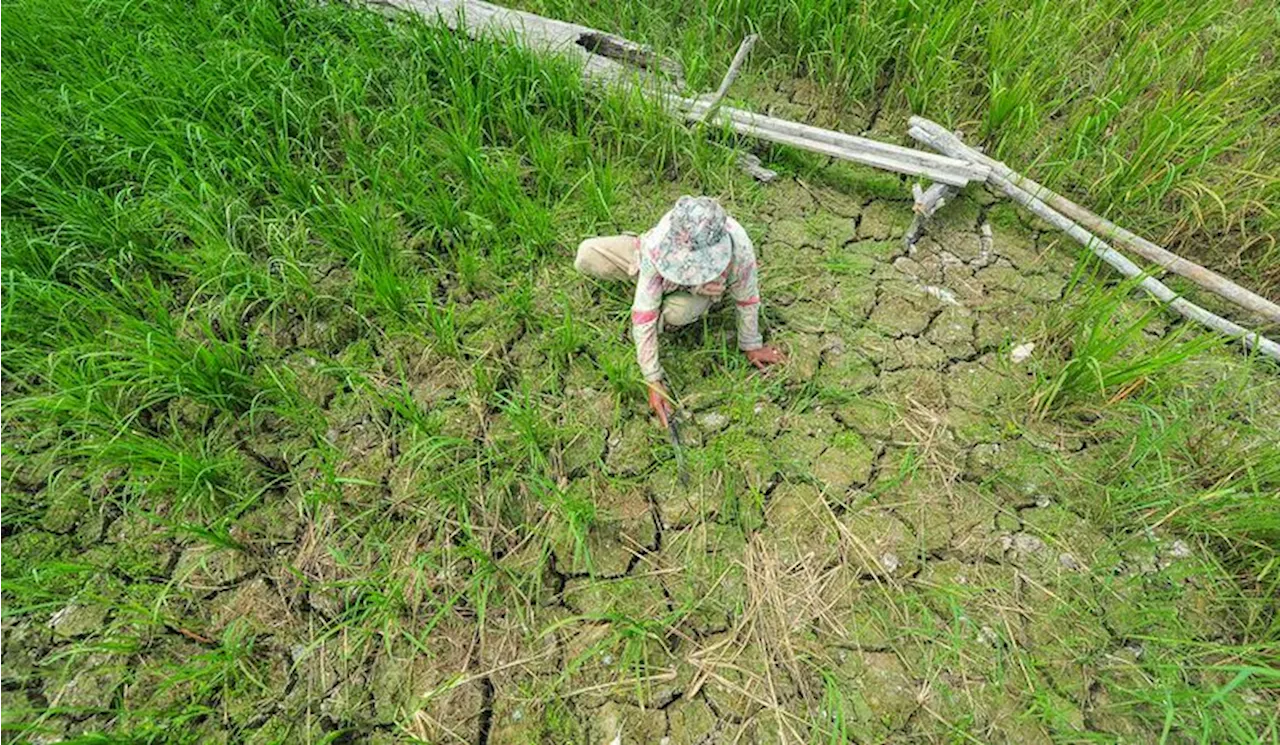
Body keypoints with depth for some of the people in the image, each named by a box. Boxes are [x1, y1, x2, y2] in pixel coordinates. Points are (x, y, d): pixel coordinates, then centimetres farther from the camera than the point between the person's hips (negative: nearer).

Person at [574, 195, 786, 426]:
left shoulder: (739, 251, -42)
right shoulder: (657, 246, -42)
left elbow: (747, 300, -22)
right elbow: (644, 316, -39)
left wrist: (751, 346, -9)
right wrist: (653, 381, -39)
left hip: (699, 288, -1)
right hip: (660, 274, 1)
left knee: (676, 312, -37)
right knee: (586, 257, -14)